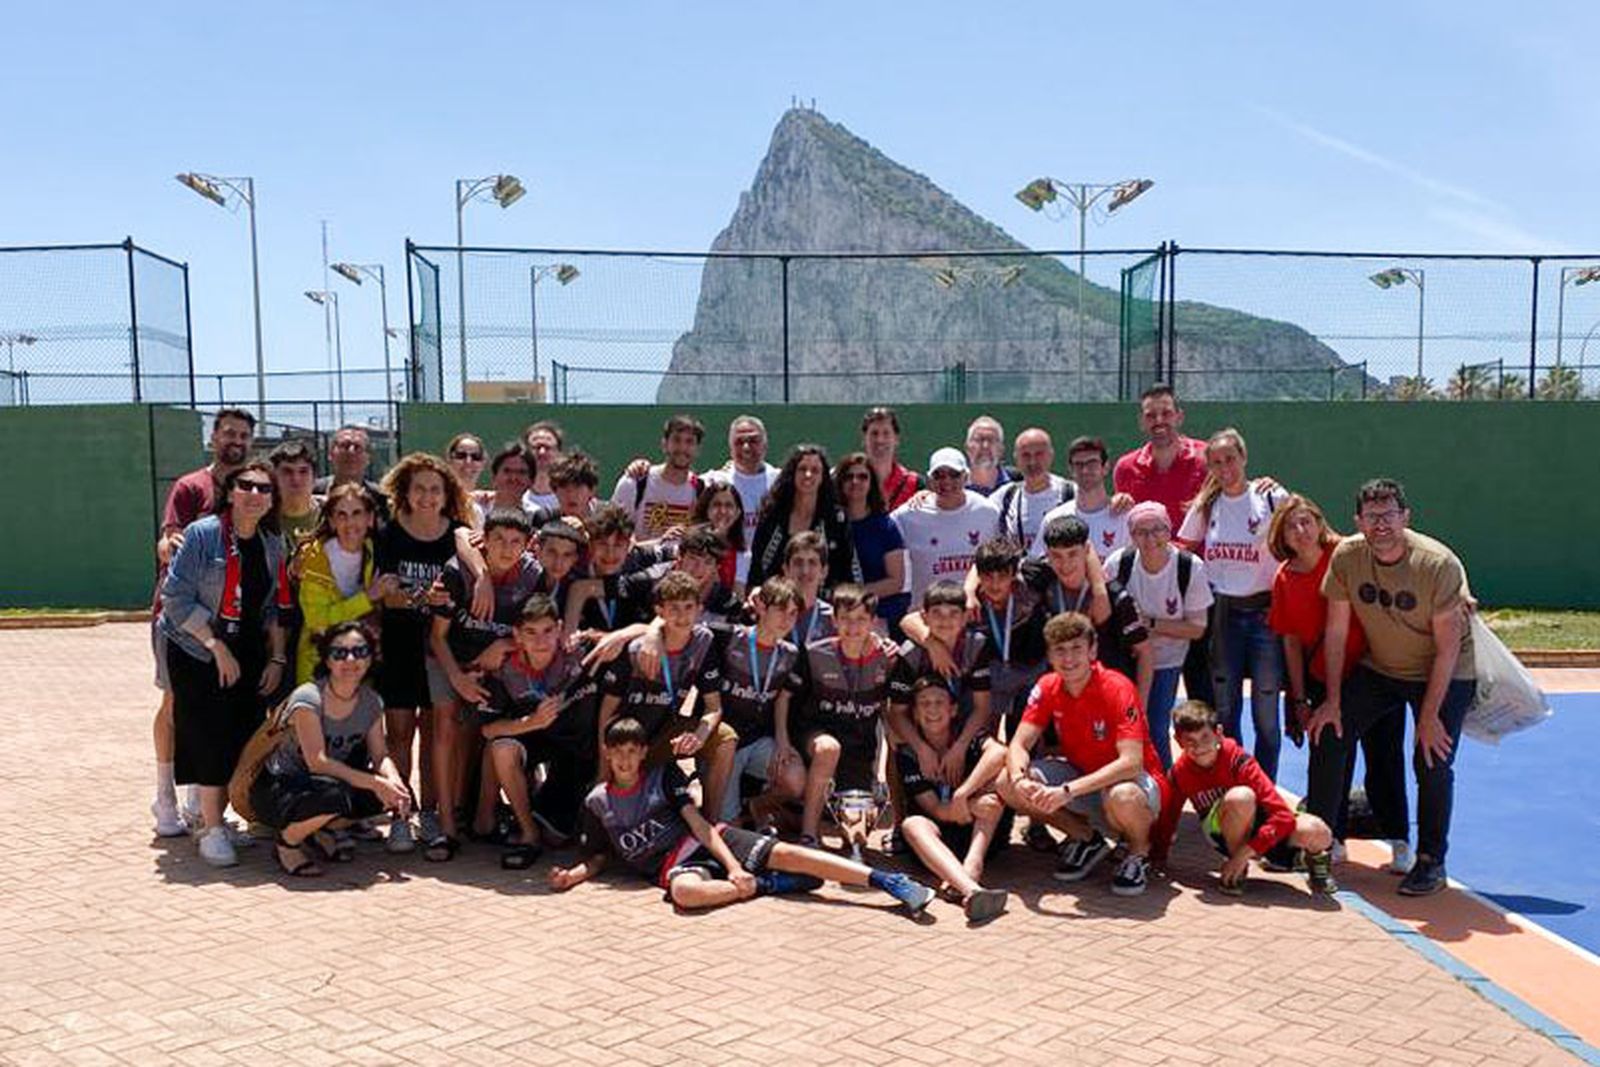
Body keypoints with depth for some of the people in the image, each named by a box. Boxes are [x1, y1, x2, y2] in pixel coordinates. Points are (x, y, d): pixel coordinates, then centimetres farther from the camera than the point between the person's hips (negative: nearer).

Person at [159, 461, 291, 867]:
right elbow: (176, 598, -14)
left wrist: (277, 658, 2)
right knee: (212, 739, -8)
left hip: (248, 656, 5)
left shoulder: (273, 546, 6)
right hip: (198, 655, -5)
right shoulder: (202, 534, -11)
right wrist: (218, 647, -16)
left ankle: (216, 818, 17)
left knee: (245, 739, 2)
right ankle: (211, 830, 2)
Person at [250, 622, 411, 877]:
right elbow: (317, 762, -28)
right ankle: (288, 840, -5)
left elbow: (380, 755, -4)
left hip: (328, 781, 6)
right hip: (277, 789, -6)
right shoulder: (308, 698, -22)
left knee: (397, 795, -14)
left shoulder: (371, 701, -3)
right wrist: (374, 782, -34)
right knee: (334, 796, -37)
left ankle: (325, 828, 10)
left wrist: (393, 779, -28)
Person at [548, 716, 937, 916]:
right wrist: (573, 875, -8)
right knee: (684, 891, -40)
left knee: (785, 853, -18)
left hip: (708, 840, 1)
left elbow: (697, 822, -4)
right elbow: (597, 856, 15)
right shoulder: (596, 802, 8)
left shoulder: (664, 775, 6)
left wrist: (733, 864, -17)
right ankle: (768, 885, -20)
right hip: (672, 863, -1)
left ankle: (888, 881, -22)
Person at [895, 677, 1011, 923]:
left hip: (982, 833, 0)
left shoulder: (969, 739, -2)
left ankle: (972, 867, -34)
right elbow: (936, 810, -11)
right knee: (912, 824, -32)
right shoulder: (907, 754, -3)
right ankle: (971, 889, -59)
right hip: (941, 834, 0)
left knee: (999, 772, -20)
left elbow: (1000, 752, -28)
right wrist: (972, 806, -31)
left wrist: (961, 796, -34)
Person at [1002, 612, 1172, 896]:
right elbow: (1019, 745, -11)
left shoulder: (1117, 689, -24)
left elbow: (1130, 763, -33)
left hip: (1129, 779, -5)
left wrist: (1067, 791, -41)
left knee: (1122, 797, -42)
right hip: (1080, 774, 5)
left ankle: (1139, 852, -4)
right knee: (1008, 786, -16)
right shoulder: (1047, 688, -7)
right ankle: (1086, 840, 6)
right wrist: (1019, 779, -35)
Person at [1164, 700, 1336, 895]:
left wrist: (1245, 852, -32)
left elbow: (1283, 815, -28)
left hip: (1265, 829, -1)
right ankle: (1237, 871, -13)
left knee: (1318, 833, -33)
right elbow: (1169, 816, 3)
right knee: (1240, 797, -36)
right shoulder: (1180, 771, -12)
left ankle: (1316, 860, 7)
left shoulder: (1238, 760, -22)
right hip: (1225, 834, 1)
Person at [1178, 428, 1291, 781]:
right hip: (1222, 615, 3)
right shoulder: (1205, 505, 7)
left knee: (1265, 714, 0)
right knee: (1224, 712, 8)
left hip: (1263, 611, -3)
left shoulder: (1272, 497, -4)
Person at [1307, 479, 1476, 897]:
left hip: (1445, 675, -4)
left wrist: (1429, 716, -19)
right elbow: (1336, 631, -7)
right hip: (1379, 669, 4)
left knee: (1432, 761, -13)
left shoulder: (1439, 564, -24)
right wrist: (1333, 701, -7)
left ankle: (1431, 862, 7)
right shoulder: (1346, 557, -14)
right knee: (1328, 735, -7)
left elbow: (1448, 648, -19)